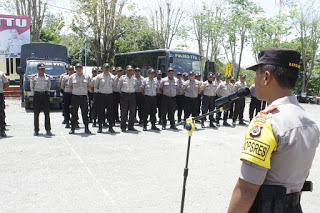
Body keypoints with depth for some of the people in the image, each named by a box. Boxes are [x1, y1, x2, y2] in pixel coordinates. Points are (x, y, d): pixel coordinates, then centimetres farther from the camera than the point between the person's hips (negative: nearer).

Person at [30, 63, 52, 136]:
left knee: (47, 113, -1)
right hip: (37, 96, -1)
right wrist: (34, 94, 7)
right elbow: (31, 87, 10)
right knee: (36, 113, 3)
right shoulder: (34, 77, -1)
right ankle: (36, 130, 11)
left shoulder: (48, 77, 3)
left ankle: (48, 130, 5)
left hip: (45, 95, 1)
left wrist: (46, 92, 10)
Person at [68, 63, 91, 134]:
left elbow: (88, 86, 16)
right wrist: (74, 91, 6)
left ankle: (86, 128, 11)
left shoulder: (87, 76, 5)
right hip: (75, 97, 0)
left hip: (84, 96, 1)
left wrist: (85, 91, 7)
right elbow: (70, 86, 15)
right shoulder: (72, 77, 4)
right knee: (74, 113, 2)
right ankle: (72, 128, 12)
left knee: (85, 113, 2)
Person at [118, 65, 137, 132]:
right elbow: (119, 86, 11)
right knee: (124, 111, -1)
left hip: (132, 95, 3)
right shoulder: (122, 78, -1)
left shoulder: (134, 78, 7)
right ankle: (123, 127, 7)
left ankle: (131, 126, 14)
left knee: (132, 111, 4)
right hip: (124, 95, -3)